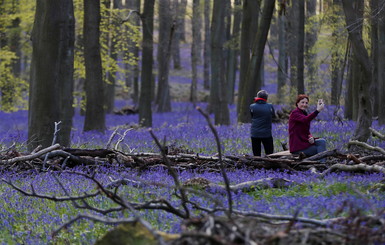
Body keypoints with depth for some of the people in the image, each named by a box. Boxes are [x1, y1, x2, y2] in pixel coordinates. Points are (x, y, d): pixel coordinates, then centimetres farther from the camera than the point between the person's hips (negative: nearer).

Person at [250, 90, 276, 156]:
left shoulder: (252, 106, -7)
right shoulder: (270, 106, -5)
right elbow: (273, 116, 8)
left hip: (255, 134, 1)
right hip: (267, 134, -1)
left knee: (256, 155, 5)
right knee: (269, 155, 7)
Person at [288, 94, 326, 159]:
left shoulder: (304, 114, 18)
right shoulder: (294, 113, -10)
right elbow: (305, 120, -31)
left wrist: (311, 137, -8)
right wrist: (317, 110, -39)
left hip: (304, 142, 8)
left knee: (322, 141, -12)